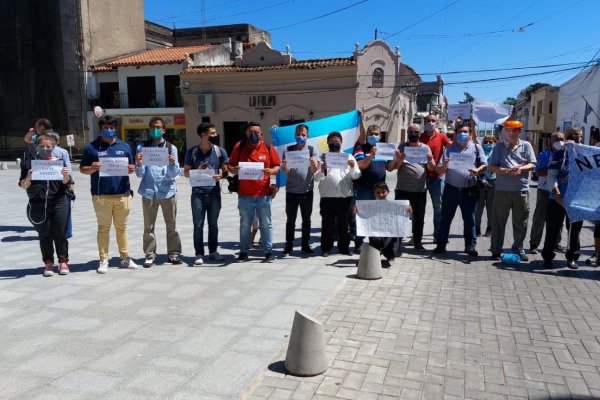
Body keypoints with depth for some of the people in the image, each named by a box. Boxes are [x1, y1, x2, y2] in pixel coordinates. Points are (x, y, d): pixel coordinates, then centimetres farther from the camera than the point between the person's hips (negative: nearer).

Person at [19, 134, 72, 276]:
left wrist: (66, 176, -13)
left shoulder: (59, 162, 7)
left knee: (60, 234, 4)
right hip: (38, 205, 0)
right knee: (44, 235, 7)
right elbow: (23, 186, 4)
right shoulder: (29, 163, 5)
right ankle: (48, 263, 18)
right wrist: (28, 178, -16)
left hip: (59, 203, 0)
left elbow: (66, 183, 8)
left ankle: (63, 261, 17)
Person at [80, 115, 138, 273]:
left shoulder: (124, 147, 12)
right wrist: (92, 168, -16)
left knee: (121, 227, 11)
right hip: (101, 195, -2)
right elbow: (82, 169, 5)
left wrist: (131, 169, -8)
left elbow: (132, 167, 16)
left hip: (122, 194, 2)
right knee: (103, 227, 4)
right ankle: (103, 260, 11)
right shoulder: (91, 147, 4)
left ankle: (125, 258, 18)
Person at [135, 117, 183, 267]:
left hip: (167, 191, 0)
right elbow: (139, 174, 3)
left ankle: (174, 253, 13)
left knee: (171, 225, 5)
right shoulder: (142, 148, 6)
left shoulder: (171, 148, 7)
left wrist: (173, 164, -18)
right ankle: (150, 254, 12)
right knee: (148, 226, 4)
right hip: (149, 192, 0)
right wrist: (139, 164, -17)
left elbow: (175, 174, 2)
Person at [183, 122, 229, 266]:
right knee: (198, 225, 1)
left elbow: (226, 170, 8)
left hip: (214, 192, 1)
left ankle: (213, 251, 23)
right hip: (198, 193, -1)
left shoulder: (220, 151, 4)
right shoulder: (192, 152, 2)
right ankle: (199, 254, 9)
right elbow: (186, 172, 6)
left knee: (213, 224, 10)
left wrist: (220, 176, -14)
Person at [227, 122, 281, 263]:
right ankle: (243, 252, 21)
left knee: (266, 224, 7)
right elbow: (230, 165, 8)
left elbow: (277, 166, 5)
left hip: (263, 194, 0)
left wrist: (271, 171, -17)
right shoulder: (239, 147, 4)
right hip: (244, 194, 1)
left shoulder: (268, 148, 2)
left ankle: (269, 251, 16)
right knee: (244, 224, 10)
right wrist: (233, 170, -15)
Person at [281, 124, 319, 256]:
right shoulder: (288, 150, 0)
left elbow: (314, 170, -13)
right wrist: (285, 166, -30)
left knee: (306, 219, 9)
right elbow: (286, 171, -7)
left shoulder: (313, 150, -1)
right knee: (290, 220, 5)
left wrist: (314, 164, -36)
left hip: (307, 190, 0)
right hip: (291, 190, 0)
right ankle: (288, 246, 12)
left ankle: (305, 245, 19)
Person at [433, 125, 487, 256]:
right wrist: (445, 165, -16)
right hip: (451, 189, 1)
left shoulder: (476, 147, 10)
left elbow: (484, 165, 2)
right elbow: (439, 171, 6)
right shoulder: (449, 149, 10)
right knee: (446, 218, 3)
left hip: (469, 190, 0)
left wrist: (478, 170, -20)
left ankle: (470, 245, 15)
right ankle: (441, 244, 10)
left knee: (469, 219, 5)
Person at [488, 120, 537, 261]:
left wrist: (521, 168, -15)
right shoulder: (499, 147, 5)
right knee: (498, 221, 3)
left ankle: (518, 249, 20)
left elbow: (532, 164, 5)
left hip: (521, 190, 1)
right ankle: (496, 250, 12)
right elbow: (492, 167, -1)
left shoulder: (526, 146, 9)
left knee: (520, 222, 7)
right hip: (502, 190, -1)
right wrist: (506, 171, -18)